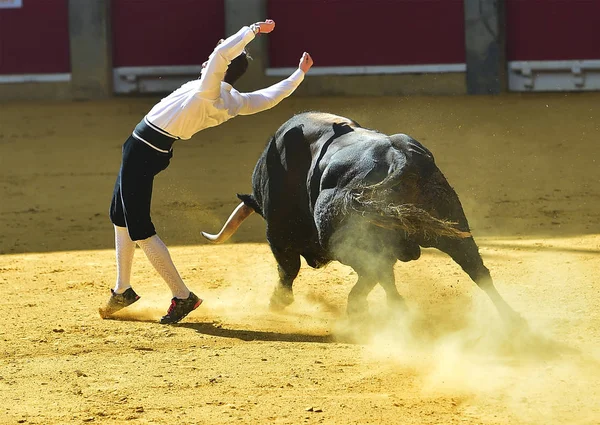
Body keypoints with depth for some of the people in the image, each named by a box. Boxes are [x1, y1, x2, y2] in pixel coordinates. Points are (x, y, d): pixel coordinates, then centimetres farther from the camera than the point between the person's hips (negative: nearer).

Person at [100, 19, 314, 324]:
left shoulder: (211, 91, -25)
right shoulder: (235, 103, -1)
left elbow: (221, 54, -38)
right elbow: (272, 96, 9)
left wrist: (251, 31, -26)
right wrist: (300, 73, 19)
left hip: (142, 149, -10)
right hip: (156, 150, 10)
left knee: (139, 227, -5)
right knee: (120, 215, 23)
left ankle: (182, 296, -3)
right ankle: (122, 291, 32)